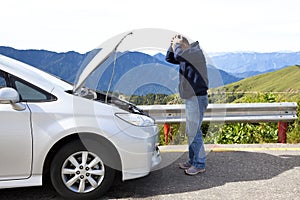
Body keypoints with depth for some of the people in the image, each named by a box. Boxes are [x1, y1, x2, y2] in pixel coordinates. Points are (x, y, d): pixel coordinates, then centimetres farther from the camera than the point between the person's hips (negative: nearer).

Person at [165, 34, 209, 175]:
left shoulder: (196, 52, -12)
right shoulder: (186, 56, 15)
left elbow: (179, 55, -30)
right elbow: (169, 58, 22)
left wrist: (177, 44, -11)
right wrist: (172, 46, 7)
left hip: (198, 98, -10)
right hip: (191, 98, 10)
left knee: (194, 132, -6)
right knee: (190, 132, 14)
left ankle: (200, 164, 4)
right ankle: (192, 161, 24)